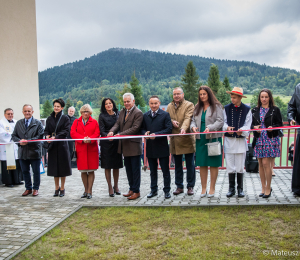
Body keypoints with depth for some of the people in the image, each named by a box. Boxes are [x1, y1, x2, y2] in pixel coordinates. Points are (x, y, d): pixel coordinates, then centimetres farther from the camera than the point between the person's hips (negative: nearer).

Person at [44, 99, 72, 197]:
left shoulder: (65, 118, -2)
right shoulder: (49, 119, 10)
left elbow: (66, 131, -10)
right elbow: (46, 130, 8)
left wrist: (55, 137, -20)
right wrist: (47, 136, -14)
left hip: (62, 145, -4)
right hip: (52, 145, 4)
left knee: (62, 166, 2)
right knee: (54, 166, 8)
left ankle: (62, 188, 13)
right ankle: (57, 188, 19)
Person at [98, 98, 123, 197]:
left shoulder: (118, 114, 8)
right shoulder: (102, 116, 0)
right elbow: (102, 131, -5)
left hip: (117, 142, 3)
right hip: (106, 143, -2)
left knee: (116, 165, 8)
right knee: (107, 166, 1)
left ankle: (116, 186, 23)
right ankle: (110, 187, 11)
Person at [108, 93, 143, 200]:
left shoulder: (138, 113, -12)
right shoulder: (122, 112, 13)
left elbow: (135, 128, -20)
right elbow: (117, 124, 7)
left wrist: (120, 134, -25)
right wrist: (112, 131, -15)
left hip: (134, 146, -8)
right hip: (125, 146, 8)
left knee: (135, 169, 1)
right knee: (128, 169, 16)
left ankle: (136, 191, 10)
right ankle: (131, 189, 27)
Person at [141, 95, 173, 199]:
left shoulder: (165, 115, -3)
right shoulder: (145, 115, 10)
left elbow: (169, 129, -10)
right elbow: (142, 128, 13)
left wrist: (156, 134, -19)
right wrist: (145, 133, -10)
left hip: (162, 147, -4)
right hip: (150, 147, 4)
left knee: (165, 171, 5)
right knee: (152, 171, 14)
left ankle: (167, 190, 17)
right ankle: (153, 190, 26)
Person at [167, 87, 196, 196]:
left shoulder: (189, 105, -2)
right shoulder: (169, 106, 14)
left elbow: (188, 118, -17)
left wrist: (184, 128, -35)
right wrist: (172, 121, -8)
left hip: (187, 139, -4)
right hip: (175, 141, 5)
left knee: (190, 165, 3)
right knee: (177, 165, 12)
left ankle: (190, 186, 14)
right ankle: (179, 186, 22)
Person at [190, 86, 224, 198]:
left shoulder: (216, 106, -1)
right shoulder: (197, 107, 15)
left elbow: (220, 121, -8)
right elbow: (193, 120, 15)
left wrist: (210, 127, -22)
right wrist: (193, 126, -7)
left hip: (213, 138, -4)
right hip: (200, 139, 5)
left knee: (213, 164, 1)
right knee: (202, 164, 5)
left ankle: (212, 188, 11)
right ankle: (203, 189, 13)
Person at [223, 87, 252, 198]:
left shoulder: (247, 109, 5)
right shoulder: (227, 108, 9)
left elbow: (247, 125, 0)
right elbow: (224, 122, 6)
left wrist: (242, 130, -21)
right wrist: (227, 127, -17)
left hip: (241, 140, -1)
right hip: (229, 140, 1)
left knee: (240, 167, 3)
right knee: (230, 167, 2)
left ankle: (240, 189, 16)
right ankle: (231, 188, 13)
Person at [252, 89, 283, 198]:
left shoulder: (275, 110, 2)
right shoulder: (255, 110, 12)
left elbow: (280, 124, 1)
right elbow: (251, 124, 13)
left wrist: (272, 127, -18)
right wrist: (254, 127, -8)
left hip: (271, 140, -4)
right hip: (259, 140, 4)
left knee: (266, 163, -8)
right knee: (260, 164, 7)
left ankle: (268, 188, 7)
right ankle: (263, 187, 19)